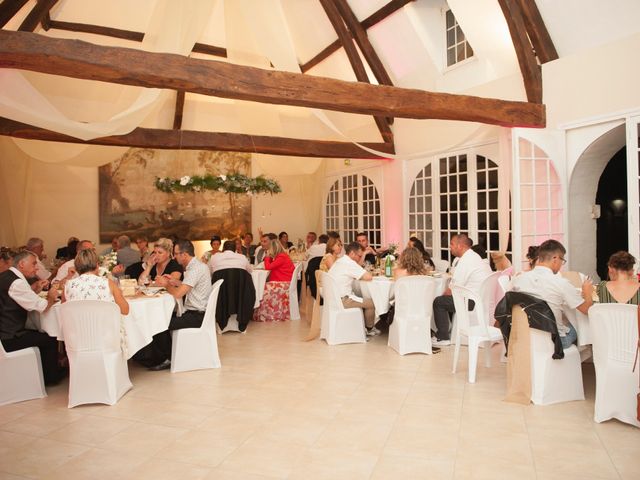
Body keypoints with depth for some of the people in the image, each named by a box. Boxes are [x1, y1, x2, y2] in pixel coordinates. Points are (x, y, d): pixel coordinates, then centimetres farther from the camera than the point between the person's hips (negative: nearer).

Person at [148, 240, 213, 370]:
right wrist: (174, 282, 11)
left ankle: (167, 359, 10)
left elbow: (178, 294, -25)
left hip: (197, 316, -10)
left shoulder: (195, 269, -21)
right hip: (197, 312, 10)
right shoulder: (198, 265, 11)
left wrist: (166, 285, -6)